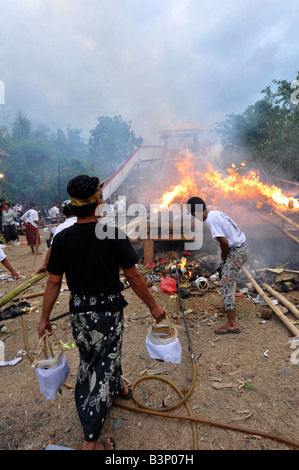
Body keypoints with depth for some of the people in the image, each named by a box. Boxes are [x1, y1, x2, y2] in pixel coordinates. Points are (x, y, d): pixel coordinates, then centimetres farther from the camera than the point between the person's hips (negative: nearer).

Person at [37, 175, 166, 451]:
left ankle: (119, 387, 55)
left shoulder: (62, 239, -8)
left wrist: (45, 318, 9)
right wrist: (153, 305, -2)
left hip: (79, 311, 5)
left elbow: (54, 282, -4)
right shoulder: (114, 235, -18)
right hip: (108, 311, -4)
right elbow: (133, 276, -14)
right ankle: (91, 441, 19)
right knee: (103, 368, 10)